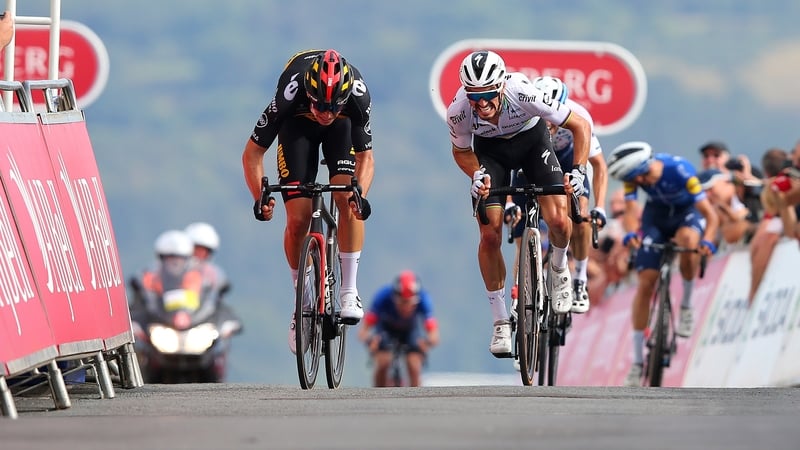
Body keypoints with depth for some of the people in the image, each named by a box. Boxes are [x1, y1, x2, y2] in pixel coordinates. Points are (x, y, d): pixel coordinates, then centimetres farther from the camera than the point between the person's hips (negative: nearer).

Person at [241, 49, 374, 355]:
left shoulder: (357, 95, -37)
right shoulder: (289, 94, -39)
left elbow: (365, 157, -25)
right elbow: (252, 154, -28)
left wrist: (360, 194, -44)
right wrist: (260, 198, -42)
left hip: (343, 126, 0)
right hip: (298, 124, 0)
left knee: (348, 200, -23)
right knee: (297, 220, -11)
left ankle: (349, 291, -12)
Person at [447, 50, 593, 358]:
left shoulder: (524, 94, -37)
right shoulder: (458, 111, -32)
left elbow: (581, 126, -24)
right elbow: (461, 151, -8)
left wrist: (578, 170, -36)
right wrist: (477, 174, -28)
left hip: (531, 139, -1)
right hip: (490, 149, 1)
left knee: (558, 220, -20)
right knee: (490, 235, -11)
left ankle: (558, 269, 15)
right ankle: (501, 323, 3)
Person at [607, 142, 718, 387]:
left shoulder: (680, 170, -35)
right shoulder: (633, 174, -24)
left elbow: (710, 214, -34)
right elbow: (630, 211, -28)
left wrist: (708, 241, -53)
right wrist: (631, 233, -50)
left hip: (687, 212, -3)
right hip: (657, 213, 3)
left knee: (688, 239, -39)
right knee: (646, 282, -9)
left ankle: (686, 305, -14)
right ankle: (638, 361, -1)